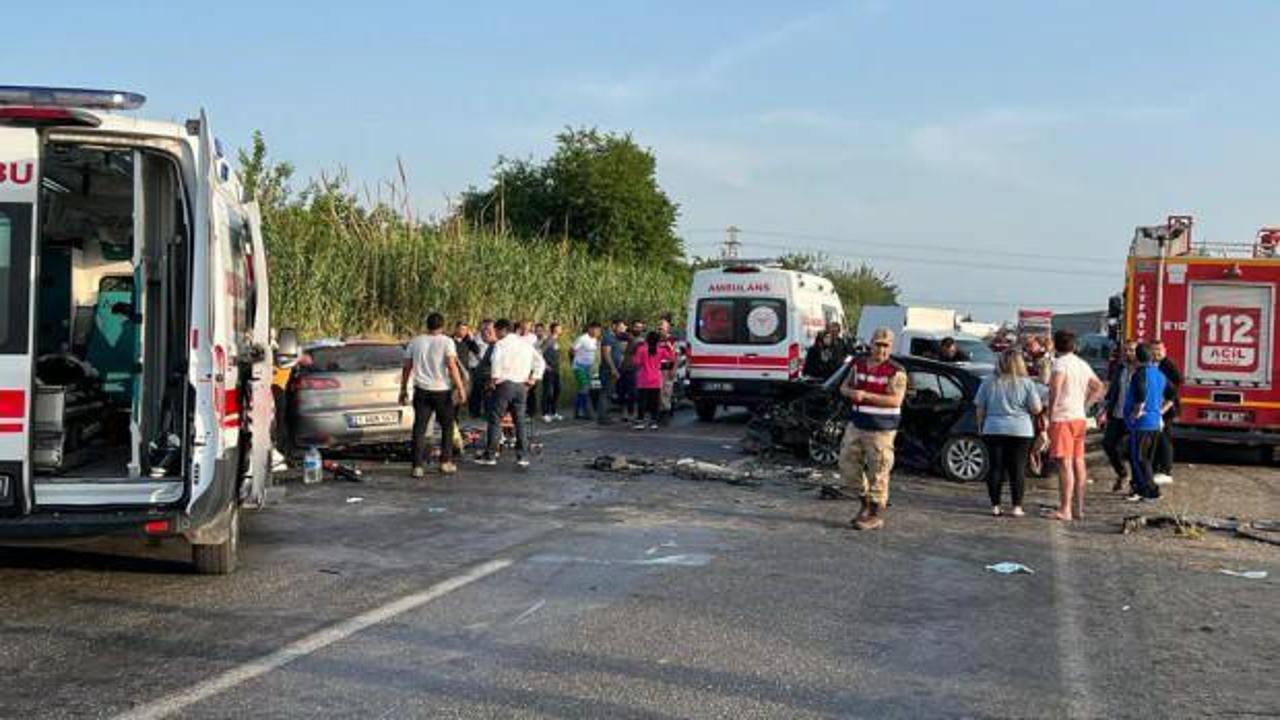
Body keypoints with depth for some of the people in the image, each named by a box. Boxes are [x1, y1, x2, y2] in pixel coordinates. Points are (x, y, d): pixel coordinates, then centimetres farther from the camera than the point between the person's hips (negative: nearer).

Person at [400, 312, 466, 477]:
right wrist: (460, 388, -12)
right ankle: (446, 462, 14)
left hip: (421, 390, 2)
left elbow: (406, 368, 9)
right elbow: (452, 366, -14)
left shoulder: (415, 342, 8)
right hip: (442, 390, -2)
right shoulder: (447, 342, -4)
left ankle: (418, 466, -4)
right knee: (447, 426, 14)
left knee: (419, 428, 2)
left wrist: (403, 389, 16)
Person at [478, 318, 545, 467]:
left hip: (505, 384, -6)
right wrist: (533, 378, 14)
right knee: (520, 421, 8)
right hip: (522, 386, 6)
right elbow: (540, 362, 18)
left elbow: (497, 360, -24)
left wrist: (495, 377, -15)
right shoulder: (525, 343, 15)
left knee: (495, 420, 0)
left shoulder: (501, 344, -5)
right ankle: (522, 456, 6)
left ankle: (490, 455, 1)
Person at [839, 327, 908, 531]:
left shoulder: (896, 372, -9)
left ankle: (876, 516, 7)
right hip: (856, 424, 7)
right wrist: (850, 392, -6)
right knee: (848, 464, 9)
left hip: (880, 429, -7)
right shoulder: (859, 365, 10)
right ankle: (866, 502, 27)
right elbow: (844, 386, 19)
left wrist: (866, 395, -24)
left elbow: (895, 400, -19)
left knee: (878, 472, -3)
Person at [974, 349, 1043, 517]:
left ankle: (995, 506, 6)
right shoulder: (1026, 383, -3)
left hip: (994, 429, 2)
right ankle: (1016, 507, 3)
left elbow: (980, 409, 6)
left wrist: (981, 426, 18)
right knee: (1017, 469, 4)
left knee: (996, 467, 6)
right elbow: (1036, 409, -3)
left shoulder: (988, 382, 2)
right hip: (1020, 431, -1)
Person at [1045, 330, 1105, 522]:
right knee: (1078, 462, 12)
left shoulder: (1060, 363, -11)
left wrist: (1051, 413, -20)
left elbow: (1056, 387, -25)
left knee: (1065, 464, -9)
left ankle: (1065, 510, -11)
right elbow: (1098, 387, 26)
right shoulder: (1083, 365, 15)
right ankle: (1078, 508, 17)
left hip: (1062, 418, -8)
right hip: (1079, 417, 8)